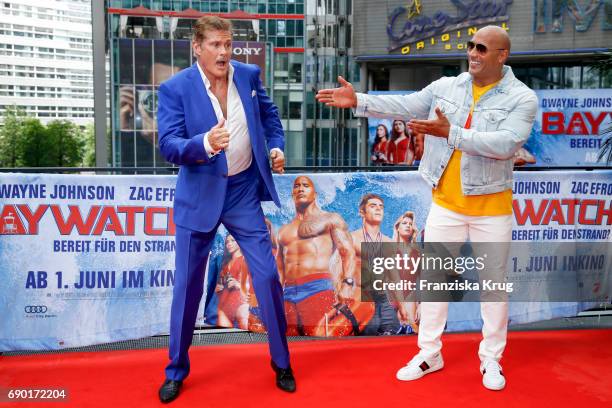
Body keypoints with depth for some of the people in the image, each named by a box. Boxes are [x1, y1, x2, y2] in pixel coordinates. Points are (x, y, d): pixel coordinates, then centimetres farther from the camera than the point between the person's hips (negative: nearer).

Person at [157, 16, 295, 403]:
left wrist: (276, 146, 3)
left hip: (243, 191, 2)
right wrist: (204, 143, -36)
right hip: (200, 195, -2)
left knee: (268, 277, 3)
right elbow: (168, 146, -18)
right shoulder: (175, 88, -12)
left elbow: (269, 113, 18)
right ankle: (177, 371, 25)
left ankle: (282, 363, 22)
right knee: (188, 285, 6)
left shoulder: (249, 74, -1)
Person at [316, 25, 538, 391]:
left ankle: (491, 359, 26)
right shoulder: (446, 86, 2)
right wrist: (358, 101, -16)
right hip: (446, 202, 3)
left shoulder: (522, 98, -10)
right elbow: (405, 106, -4)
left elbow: (505, 144, -24)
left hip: (491, 206, -3)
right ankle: (429, 353, 23)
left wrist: (450, 133, -30)